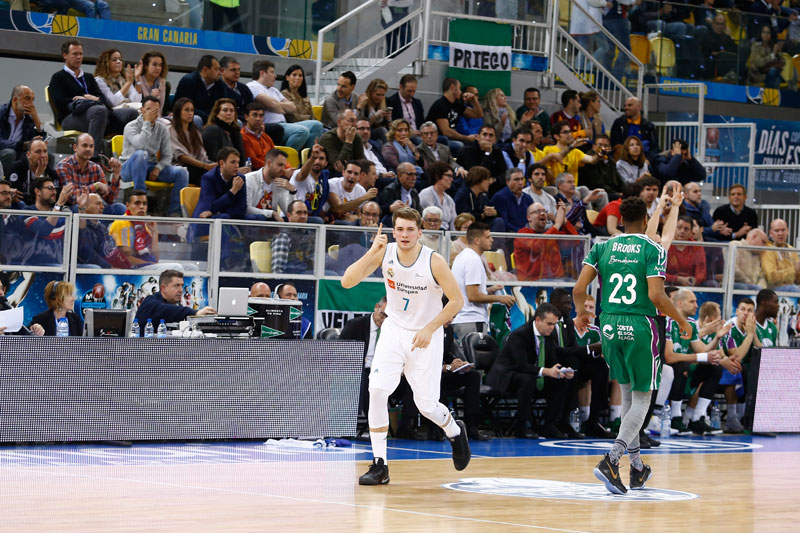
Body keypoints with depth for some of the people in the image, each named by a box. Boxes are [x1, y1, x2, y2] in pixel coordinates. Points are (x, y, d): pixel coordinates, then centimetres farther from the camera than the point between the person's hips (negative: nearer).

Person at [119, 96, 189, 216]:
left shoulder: (162, 129, 9)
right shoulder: (131, 126, -7)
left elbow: (167, 156, 8)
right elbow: (141, 145, -27)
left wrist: (158, 168, -13)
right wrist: (147, 122, -20)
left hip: (152, 167, 5)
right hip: (130, 168, -5)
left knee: (182, 172, -17)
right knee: (141, 154, -39)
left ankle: (175, 212, -14)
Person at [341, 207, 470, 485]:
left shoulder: (434, 262, -19)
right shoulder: (384, 253, -11)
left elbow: (457, 300, -10)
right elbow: (347, 282, -18)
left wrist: (429, 329, -17)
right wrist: (372, 252, -30)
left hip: (425, 337, -2)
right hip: (394, 330, 2)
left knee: (426, 405, -1)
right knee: (377, 390, -17)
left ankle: (455, 432, 35)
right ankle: (379, 465, -9)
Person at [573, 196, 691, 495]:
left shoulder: (602, 248, 6)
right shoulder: (653, 250, -5)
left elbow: (579, 288, 1)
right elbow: (656, 295, -15)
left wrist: (581, 313, 21)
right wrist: (682, 321, -1)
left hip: (609, 325, 4)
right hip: (640, 326, -4)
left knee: (627, 394, 19)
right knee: (642, 398, 4)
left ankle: (637, 467, 24)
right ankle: (611, 460, -17)